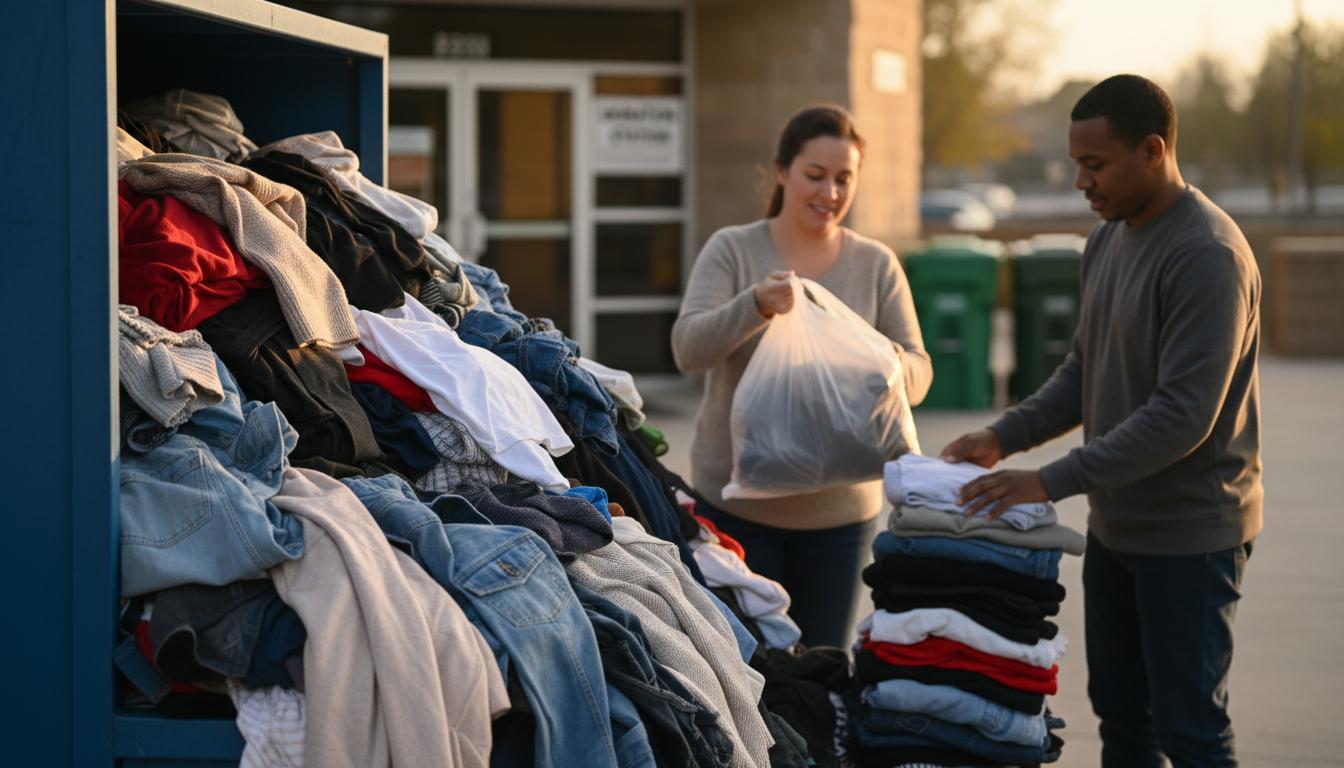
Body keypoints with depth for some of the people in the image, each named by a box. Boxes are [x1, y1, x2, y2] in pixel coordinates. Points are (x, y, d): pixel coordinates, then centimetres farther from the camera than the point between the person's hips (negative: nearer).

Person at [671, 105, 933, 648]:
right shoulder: (733, 250, -1)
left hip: (841, 505, 2)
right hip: (738, 500, -2)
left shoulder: (876, 265, 5)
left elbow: (918, 376, 1)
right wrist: (755, 306, -32)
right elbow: (688, 348, -14)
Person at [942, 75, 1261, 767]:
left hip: (1190, 534, -8)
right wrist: (1003, 437, 1)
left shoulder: (1207, 255, -20)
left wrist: (1052, 482, -26)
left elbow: (1183, 414, -26)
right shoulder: (1108, 238, 9)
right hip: (1116, 524, 8)